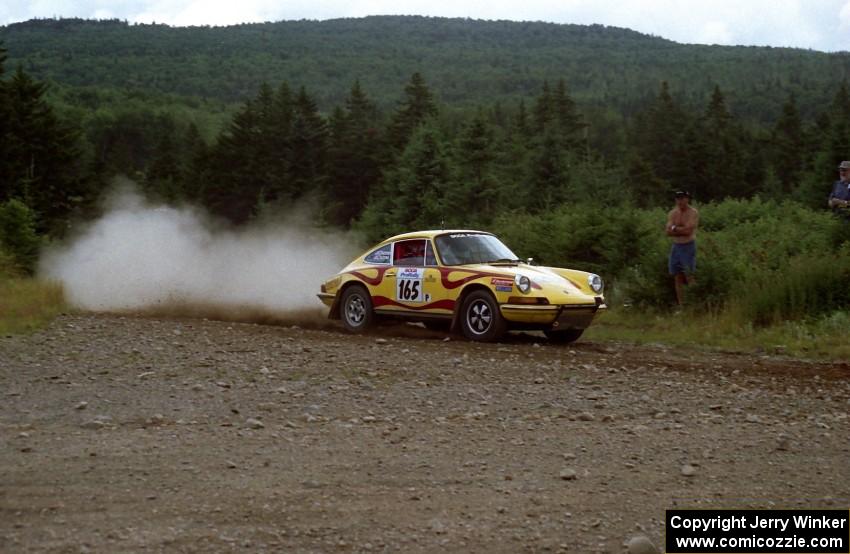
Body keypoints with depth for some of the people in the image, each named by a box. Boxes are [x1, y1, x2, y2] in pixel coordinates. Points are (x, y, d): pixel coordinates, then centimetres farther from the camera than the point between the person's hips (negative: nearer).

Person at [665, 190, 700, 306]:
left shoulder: (693, 213, -8)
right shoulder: (672, 213, 7)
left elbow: (688, 231, -18)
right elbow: (669, 232, -3)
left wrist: (675, 228, -6)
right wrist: (682, 230, -13)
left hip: (688, 247, -5)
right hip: (676, 246, 5)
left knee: (689, 277, -7)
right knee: (677, 277, 6)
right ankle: (681, 305, 11)